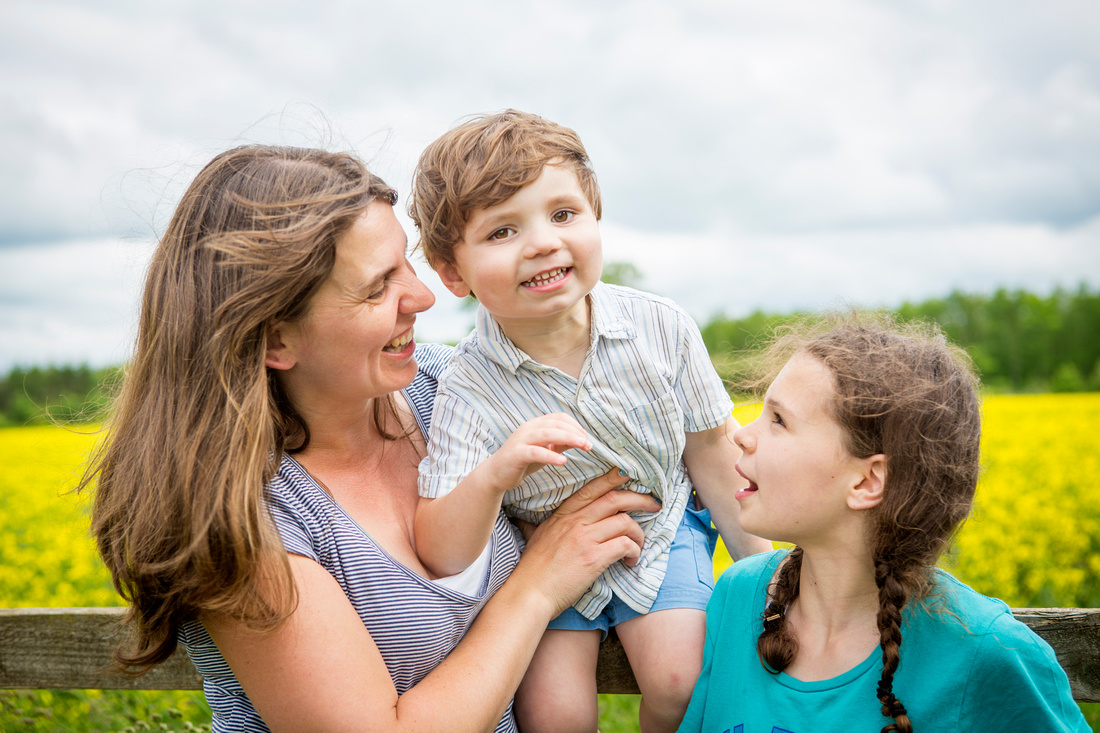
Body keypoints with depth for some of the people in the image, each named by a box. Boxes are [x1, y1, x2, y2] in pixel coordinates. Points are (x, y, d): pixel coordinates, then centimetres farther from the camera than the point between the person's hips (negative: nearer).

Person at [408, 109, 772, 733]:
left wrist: (760, 561, 5)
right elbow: (442, 559, -28)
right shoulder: (469, 389, -25)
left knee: (678, 681, -15)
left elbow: (711, 454, -3)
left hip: (662, 528, 1)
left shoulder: (661, 328, -18)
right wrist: (494, 475, -47)